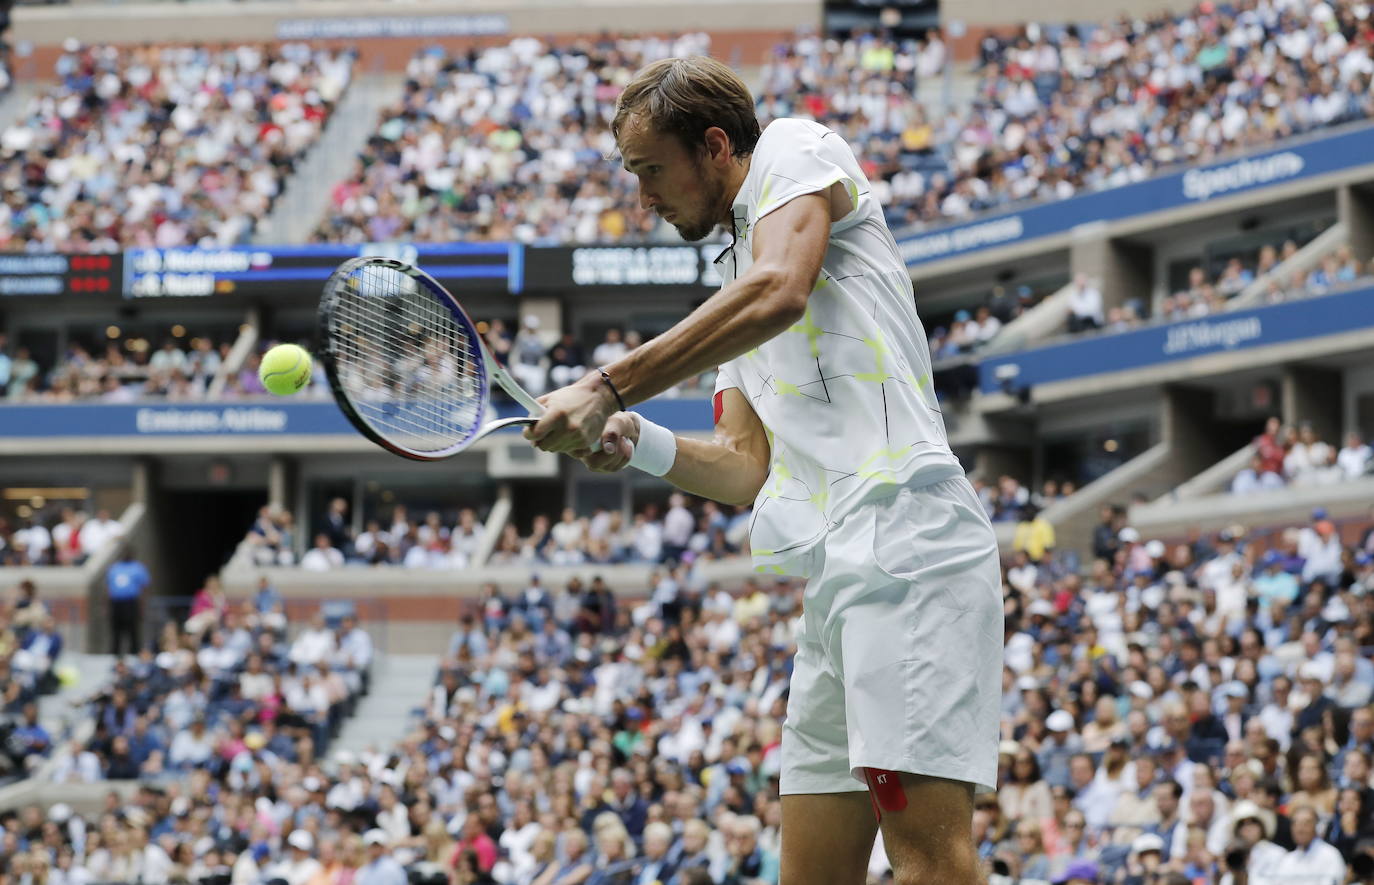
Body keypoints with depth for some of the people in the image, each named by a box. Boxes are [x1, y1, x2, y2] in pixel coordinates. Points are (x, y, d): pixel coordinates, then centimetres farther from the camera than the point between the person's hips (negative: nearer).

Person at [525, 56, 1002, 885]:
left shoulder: (797, 148, 6)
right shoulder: (733, 284, 31)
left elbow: (779, 293, -15)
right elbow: (750, 469, 24)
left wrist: (609, 388, -15)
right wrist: (637, 442, 5)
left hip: (900, 527, -10)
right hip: (838, 568, 10)